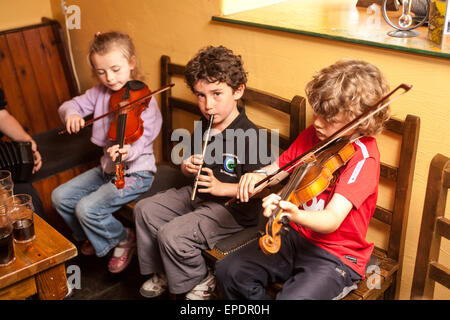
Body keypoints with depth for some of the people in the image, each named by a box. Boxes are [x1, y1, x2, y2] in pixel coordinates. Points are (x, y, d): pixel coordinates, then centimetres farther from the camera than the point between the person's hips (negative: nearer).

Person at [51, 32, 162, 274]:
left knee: (87, 208, -21)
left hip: (135, 172, -8)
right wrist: (71, 113, -19)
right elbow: (72, 105, 5)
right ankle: (92, 238, 28)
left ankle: (124, 239, 8)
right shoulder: (100, 93, 2)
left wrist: (127, 151, -48)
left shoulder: (144, 100, -18)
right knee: (60, 196, 4)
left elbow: (142, 139, -26)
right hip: (107, 167, 8)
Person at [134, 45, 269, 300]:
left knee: (172, 234, -21)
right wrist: (188, 167, -6)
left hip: (232, 206, -9)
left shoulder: (249, 136, -23)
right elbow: (191, 167, 17)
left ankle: (200, 282, 9)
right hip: (199, 194, 9)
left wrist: (221, 187, -26)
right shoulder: (203, 127, 3)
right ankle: (162, 272, 23)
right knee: (145, 209, 5)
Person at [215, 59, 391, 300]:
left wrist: (294, 214, -51)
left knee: (291, 297, -29)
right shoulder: (312, 135, 2)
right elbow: (278, 167, 8)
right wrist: (257, 176, -15)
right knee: (228, 271, -6)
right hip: (296, 238, 6)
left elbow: (331, 221, -30)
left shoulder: (363, 158, -20)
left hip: (336, 255, -6)